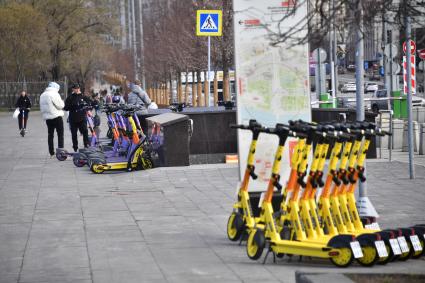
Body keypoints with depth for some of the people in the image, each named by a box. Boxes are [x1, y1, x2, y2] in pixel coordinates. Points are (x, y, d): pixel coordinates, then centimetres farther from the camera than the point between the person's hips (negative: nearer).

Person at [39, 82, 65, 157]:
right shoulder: (54, 94, -11)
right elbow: (60, 105, -11)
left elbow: (41, 107, 15)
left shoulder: (42, 95, 13)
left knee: (50, 135, 9)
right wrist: (62, 102, 7)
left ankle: (51, 153, 9)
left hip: (47, 117, 7)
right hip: (57, 117, -7)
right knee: (60, 134, -1)